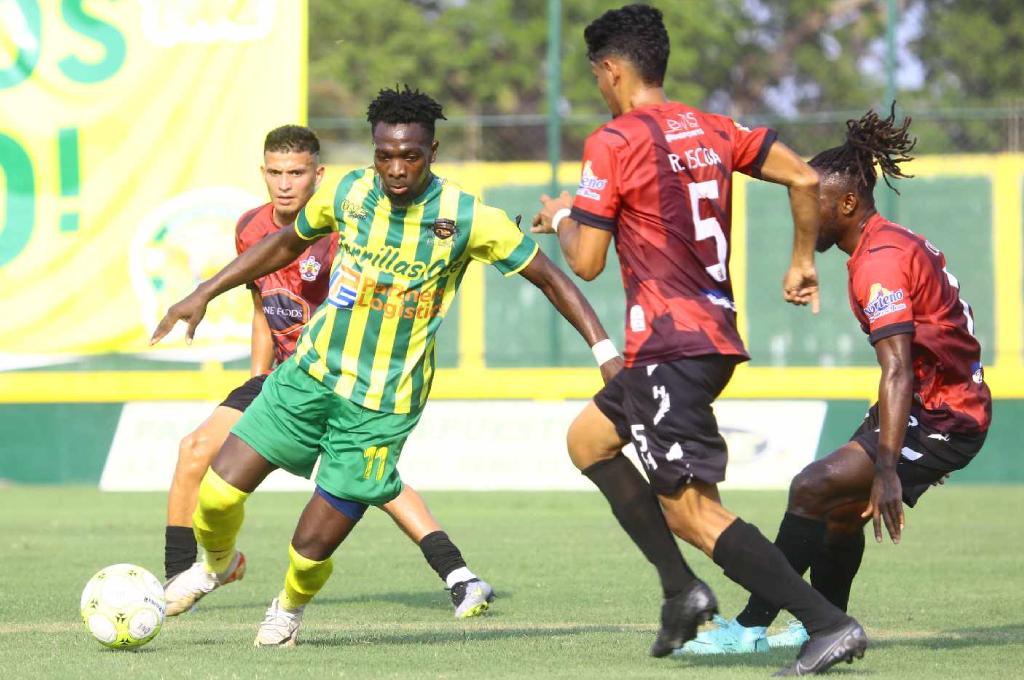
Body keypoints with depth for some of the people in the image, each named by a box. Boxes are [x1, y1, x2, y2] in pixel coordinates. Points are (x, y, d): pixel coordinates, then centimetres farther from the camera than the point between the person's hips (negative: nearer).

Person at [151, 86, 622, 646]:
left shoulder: (469, 219, -14)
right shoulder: (349, 193, -4)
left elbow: (548, 278, -5)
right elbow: (288, 243, 15)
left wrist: (604, 349, -13)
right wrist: (204, 294, 12)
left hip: (382, 405, -3)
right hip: (312, 370, 3)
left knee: (310, 549, -5)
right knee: (217, 494, -6)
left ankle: (290, 606, 33)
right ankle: (217, 562, 31)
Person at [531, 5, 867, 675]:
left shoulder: (611, 143, -10)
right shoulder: (713, 131, 11)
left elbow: (586, 263, -10)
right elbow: (804, 178, 8)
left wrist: (562, 219, 10)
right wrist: (803, 261, 20)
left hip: (670, 344, -9)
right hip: (717, 335, 9)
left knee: (693, 512, -10)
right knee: (587, 438, 25)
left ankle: (829, 623, -20)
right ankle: (681, 588, 15)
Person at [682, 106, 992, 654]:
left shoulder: (880, 261, -20)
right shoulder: (900, 244, 12)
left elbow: (898, 372, -29)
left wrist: (887, 469, -36)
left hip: (940, 418, -11)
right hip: (952, 404, 11)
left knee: (814, 488, -18)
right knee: (841, 505, 21)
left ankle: (751, 628, -15)